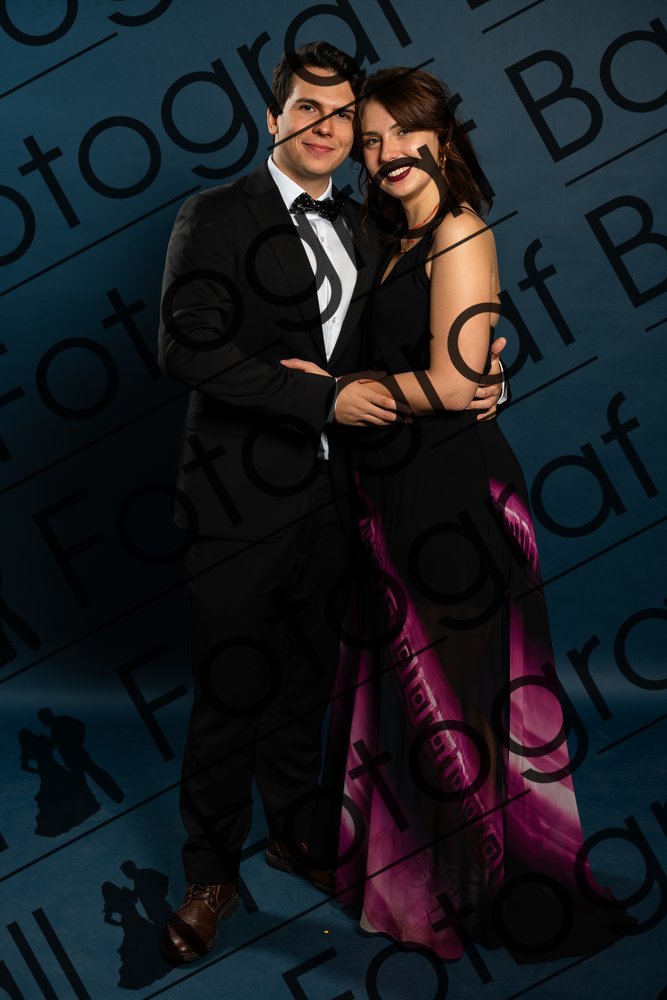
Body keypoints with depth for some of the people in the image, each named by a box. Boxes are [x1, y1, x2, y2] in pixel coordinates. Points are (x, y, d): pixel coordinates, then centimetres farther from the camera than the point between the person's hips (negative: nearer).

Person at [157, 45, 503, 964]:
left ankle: (294, 831, 38)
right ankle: (212, 871, 23)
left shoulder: (361, 232, 13)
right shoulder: (217, 216, -7)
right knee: (231, 690, 4)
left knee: (306, 679, 18)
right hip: (241, 498, -5)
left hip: (327, 497, 6)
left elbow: (373, 352, 18)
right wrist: (326, 399, -22)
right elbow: (188, 346, -19)